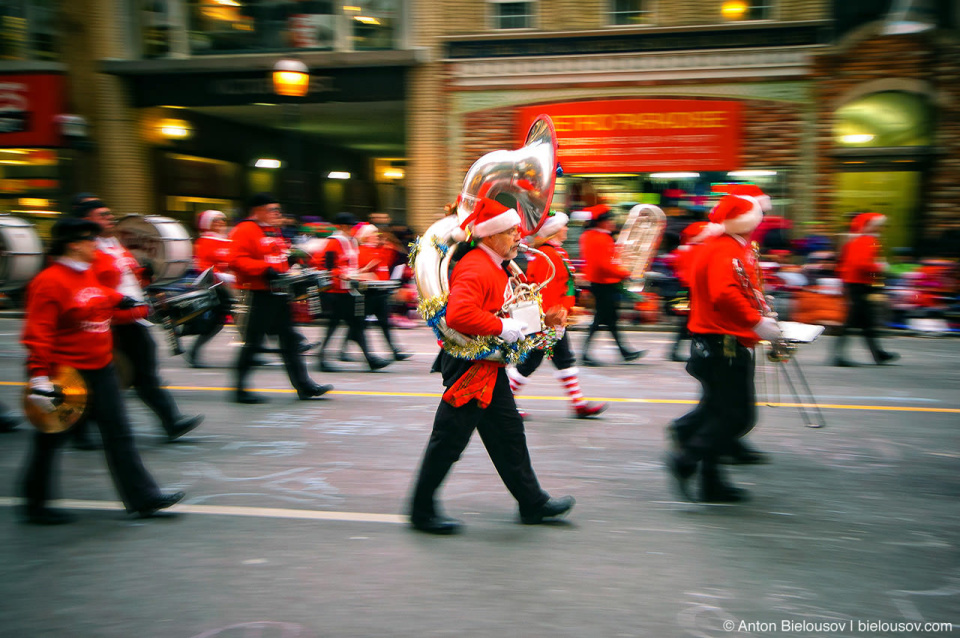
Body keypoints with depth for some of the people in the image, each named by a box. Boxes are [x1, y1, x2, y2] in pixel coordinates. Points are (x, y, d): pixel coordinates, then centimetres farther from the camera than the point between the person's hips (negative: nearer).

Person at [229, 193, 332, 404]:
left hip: (279, 294, 9)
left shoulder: (274, 231, 18)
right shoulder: (245, 230, -8)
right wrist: (265, 270, -25)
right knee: (253, 342, -2)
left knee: (290, 339, 8)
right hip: (259, 294, -9)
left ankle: (304, 385, 12)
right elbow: (237, 260, -19)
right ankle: (240, 389, 9)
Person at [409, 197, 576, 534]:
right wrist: (501, 327, -27)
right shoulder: (475, 269, -21)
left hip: (490, 368, 10)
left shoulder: (494, 267, 12)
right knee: (449, 440, 1)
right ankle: (422, 511, 16)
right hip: (470, 368, -10)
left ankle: (532, 503, 27)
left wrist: (520, 322, 10)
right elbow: (458, 316, -36)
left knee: (509, 433, 16)